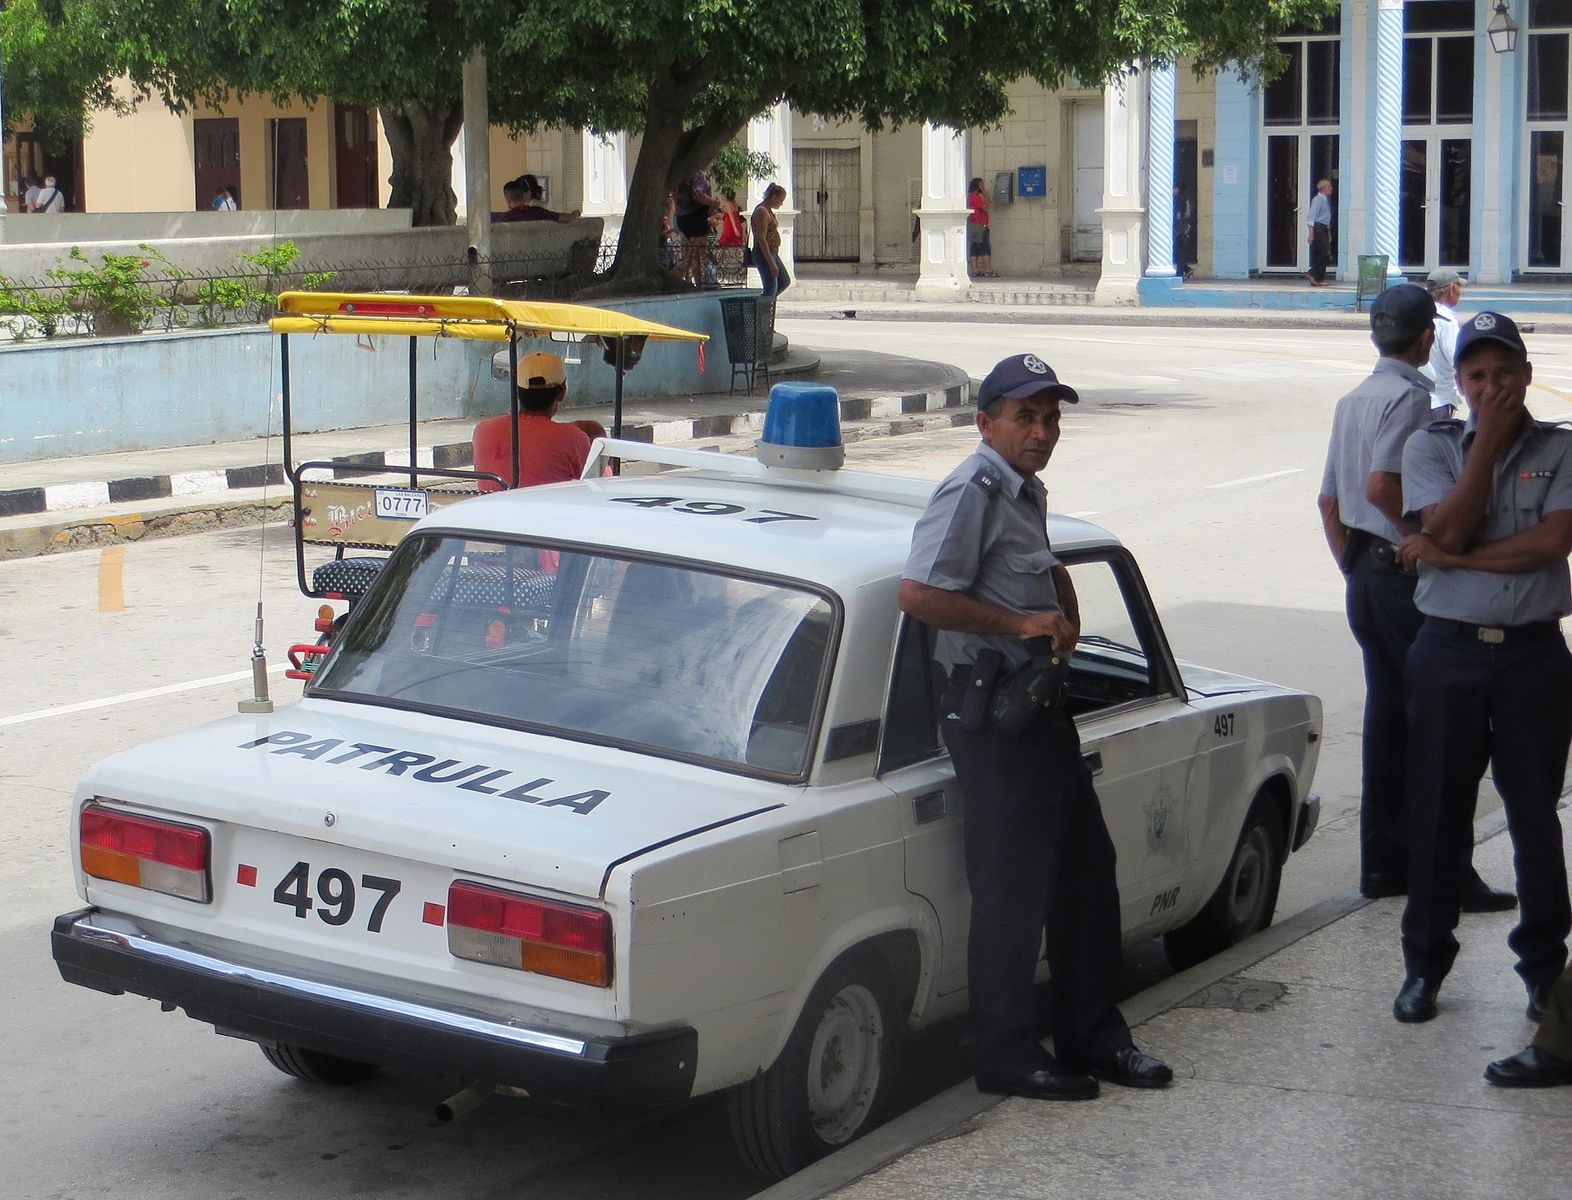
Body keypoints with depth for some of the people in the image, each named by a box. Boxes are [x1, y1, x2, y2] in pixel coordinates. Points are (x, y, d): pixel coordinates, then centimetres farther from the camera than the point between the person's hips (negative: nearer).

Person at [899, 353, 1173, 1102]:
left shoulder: (1027, 493, 16)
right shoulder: (972, 492, -14)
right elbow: (918, 595, -26)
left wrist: (1066, 619, 14)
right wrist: (1021, 623, -21)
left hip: (1040, 706, 10)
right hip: (992, 712, -10)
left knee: (1086, 872, 15)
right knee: (1011, 890, -4)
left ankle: (1092, 1037, 26)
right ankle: (1008, 1055, 7)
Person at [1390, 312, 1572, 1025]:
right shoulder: (1431, 447, 5)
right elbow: (1448, 530, -11)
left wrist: (1449, 556, -12)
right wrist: (1489, 440, -9)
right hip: (1449, 651, 1)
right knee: (1437, 813, 5)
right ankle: (1424, 965, 17)